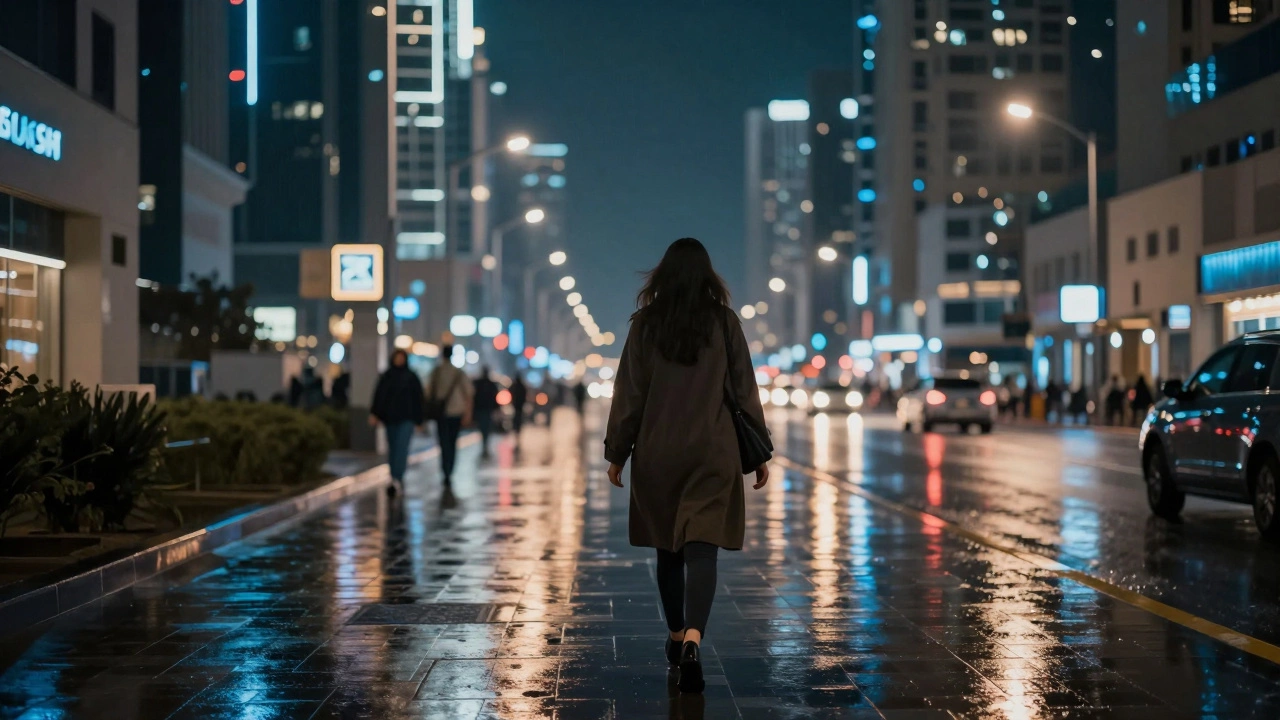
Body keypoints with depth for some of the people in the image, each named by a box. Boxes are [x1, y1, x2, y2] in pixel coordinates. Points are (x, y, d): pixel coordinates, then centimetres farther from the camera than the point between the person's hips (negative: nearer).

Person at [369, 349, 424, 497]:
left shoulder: (412, 377, 3)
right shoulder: (386, 376, 7)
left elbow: (418, 397, 4)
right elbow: (378, 395, 3)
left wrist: (420, 418, 2)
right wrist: (374, 414, -7)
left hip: (406, 419, -3)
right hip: (390, 418, 3)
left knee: (401, 448, -14)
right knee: (393, 449, 7)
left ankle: (396, 480, -23)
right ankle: (398, 481, 18)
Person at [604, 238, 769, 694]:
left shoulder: (646, 323, -1)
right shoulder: (724, 322, -1)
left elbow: (628, 393, 1)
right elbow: (745, 391, 2)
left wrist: (616, 452, 9)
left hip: (657, 453, 1)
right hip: (713, 453, -1)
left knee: (668, 547, 16)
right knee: (701, 548, -7)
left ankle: (677, 637, 27)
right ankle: (693, 639, -26)